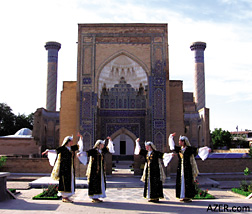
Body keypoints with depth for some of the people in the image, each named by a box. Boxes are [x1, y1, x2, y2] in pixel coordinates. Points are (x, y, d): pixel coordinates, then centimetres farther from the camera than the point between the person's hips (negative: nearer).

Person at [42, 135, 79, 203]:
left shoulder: (72, 148, 12)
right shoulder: (62, 148, -8)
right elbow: (55, 151, -18)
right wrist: (48, 151, -35)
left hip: (70, 169, 8)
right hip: (64, 168, -8)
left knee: (69, 182, 8)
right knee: (65, 182, -5)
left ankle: (65, 197, 15)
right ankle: (64, 197, 1)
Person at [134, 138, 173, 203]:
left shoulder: (156, 153, -7)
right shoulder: (146, 153, 10)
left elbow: (163, 155, -16)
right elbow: (139, 150, 22)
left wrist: (170, 154, -30)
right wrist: (137, 142, 26)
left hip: (155, 171, -7)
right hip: (148, 171, 7)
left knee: (155, 184, -5)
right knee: (149, 184, 7)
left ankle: (156, 198, 1)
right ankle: (151, 197, 15)